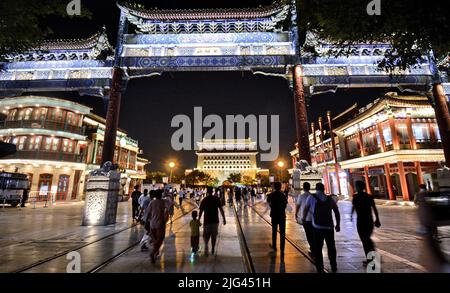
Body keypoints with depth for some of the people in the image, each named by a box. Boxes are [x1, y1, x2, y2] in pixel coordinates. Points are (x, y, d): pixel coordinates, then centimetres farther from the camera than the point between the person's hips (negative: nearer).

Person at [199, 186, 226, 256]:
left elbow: (201, 212, -3)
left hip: (207, 221, -1)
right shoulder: (216, 199, -4)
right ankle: (213, 249, 27)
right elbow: (221, 209, -5)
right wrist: (224, 219, 1)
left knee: (206, 236, 9)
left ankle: (206, 248, -14)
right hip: (215, 221, 1)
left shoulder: (204, 200, -5)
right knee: (214, 236, 18)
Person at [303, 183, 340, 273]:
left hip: (317, 227, -3)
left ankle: (320, 269, 15)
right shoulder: (330, 199, 6)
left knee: (318, 248, 10)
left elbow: (305, 209, 3)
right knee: (331, 248, 21)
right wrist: (338, 224, 18)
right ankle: (334, 267, 31)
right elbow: (337, 212, 7)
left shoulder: (311, 197, -2)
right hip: (329, 227, 3)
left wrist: (304, 219, 19)